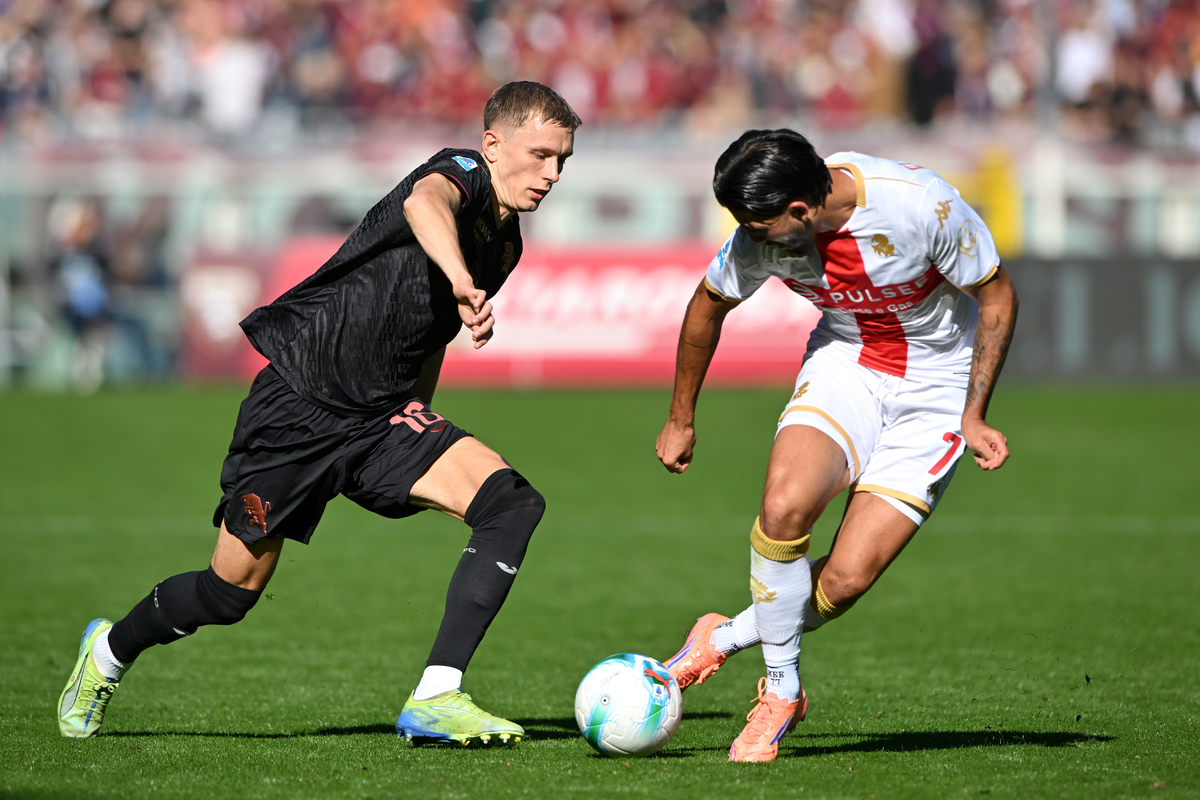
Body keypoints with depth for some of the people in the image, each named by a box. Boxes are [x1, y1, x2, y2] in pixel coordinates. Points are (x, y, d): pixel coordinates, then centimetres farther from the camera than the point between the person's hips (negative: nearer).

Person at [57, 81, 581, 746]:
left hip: (383, 417, 7)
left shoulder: (505, 243, 11)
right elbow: (424, 202, -43)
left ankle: (435, 700, -23)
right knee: (233, 591, 2)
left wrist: (416, 410, 12)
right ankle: (110, 651, 34)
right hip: (298, 406, -7)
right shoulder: (461, 174, -15)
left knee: (513, 504, -19)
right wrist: (461, 280, -62)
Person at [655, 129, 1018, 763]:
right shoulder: (760, 240, -18)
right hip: (845, 361, 3)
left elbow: (997, 294, -13)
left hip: (936, 385, -3)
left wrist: (973, 415, -15)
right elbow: (709, 304, 4)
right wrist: (680, 419, 13)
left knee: (845, 579, -16)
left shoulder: (922, 205, -30)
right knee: (784, 504, -27)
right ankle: (781, 691, -6)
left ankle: (726, 639, 13)